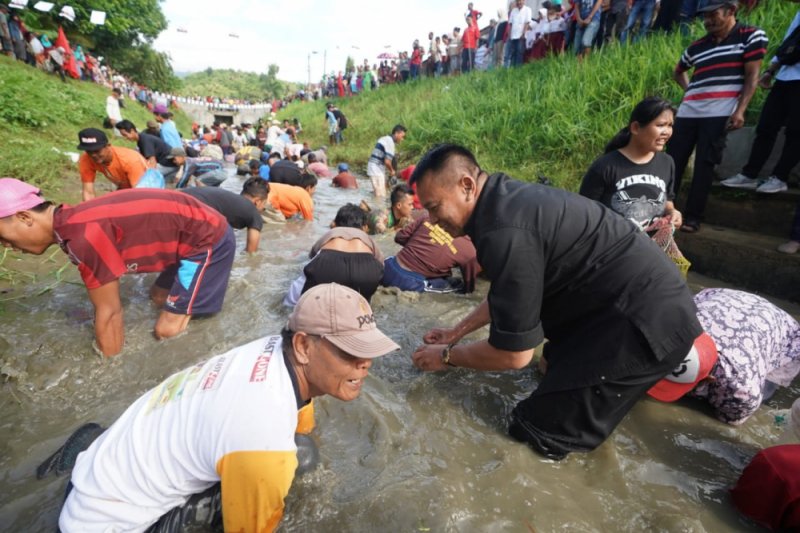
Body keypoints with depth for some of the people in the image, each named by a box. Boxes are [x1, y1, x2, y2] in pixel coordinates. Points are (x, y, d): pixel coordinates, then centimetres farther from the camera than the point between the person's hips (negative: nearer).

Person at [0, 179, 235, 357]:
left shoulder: (85, 236, -24)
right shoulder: (74, 224, 7)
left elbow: (109, 312, -15)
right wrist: (102, 339, 22)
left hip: (209, 239, -9)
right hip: (194, 233, 9)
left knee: (166, 330, -6)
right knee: (158, 296, 25)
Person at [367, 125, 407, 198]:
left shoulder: (386, 138, 15)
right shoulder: (390, 142, -16)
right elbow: (387, 161, -22)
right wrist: (392, 171, -5)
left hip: (374, 170, 10)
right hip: (377, 171, -10)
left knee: (378, 195, 17)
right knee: (381, 196, -7)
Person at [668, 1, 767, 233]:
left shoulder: (751, 36, 6)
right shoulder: (697, 46, 16)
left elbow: (752, 76, -1)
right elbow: (678, 72, 33)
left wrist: (740, 111, -12)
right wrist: (690, 92, 15)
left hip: (719, 114, -4)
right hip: (688, 112, 4)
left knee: (705, 164, -6)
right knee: (673, 161, -1)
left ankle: (693, 216, 0)